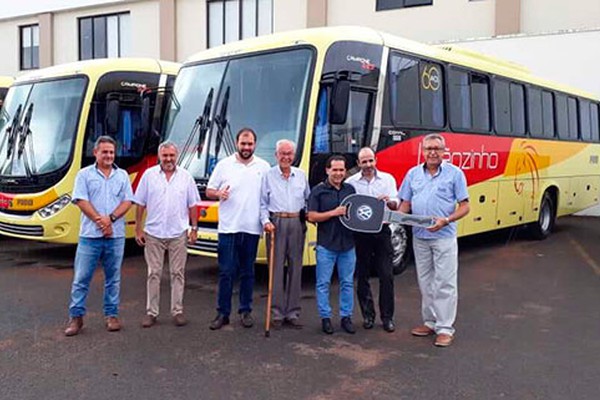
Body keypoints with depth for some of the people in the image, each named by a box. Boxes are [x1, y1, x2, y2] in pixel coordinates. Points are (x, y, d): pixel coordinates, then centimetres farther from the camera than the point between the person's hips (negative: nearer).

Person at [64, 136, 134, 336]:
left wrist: (110, 218, -13)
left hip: (115, 235, 2)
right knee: (81, 278, 1)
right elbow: (81, 201, -5)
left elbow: (127, 202, 3)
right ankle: (76, 317, 11)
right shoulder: (84, 174, 4)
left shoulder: (122, 175, 9)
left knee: (113, 278, 8)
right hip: (90, 235, -2)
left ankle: (111, 315, 19)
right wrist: (99, 221, -13)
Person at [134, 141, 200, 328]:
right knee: (154, 273, 6)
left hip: (178, 233, 1)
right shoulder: (149, 175, 1)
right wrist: (138, 229, -1)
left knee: (178, 273, 6)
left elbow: (192, 205, 6)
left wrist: (194, 228, 2)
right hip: (153, 233, 0)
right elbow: (140, 204, 2)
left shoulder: (186, 176, 3)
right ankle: (151, 312, 13)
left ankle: (177, 311, 15)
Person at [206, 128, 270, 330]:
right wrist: (219, 194, -15)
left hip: (252, 229, 1)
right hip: (228, 228, -1)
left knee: (247, 272, 10)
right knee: (226, 272, 1)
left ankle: (245, 310, 20)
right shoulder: (224, 164, 4)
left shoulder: (264, 167, 6)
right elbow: (209, 191, 7)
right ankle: (223, 313, 9)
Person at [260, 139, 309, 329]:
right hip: (276, 223, -3)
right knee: (276, 268, -3)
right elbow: (262, 203, 3)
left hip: (297, 223, 3)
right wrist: (266, 221, -11)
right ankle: (276, 313, 3)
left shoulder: (301, 175, 14)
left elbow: (308, 200, 17)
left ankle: (293, 312, 12)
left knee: (295, 268, 5)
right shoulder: (268, 176, 5)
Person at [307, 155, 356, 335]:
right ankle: (325, 317, 13)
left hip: (348, 244, 4)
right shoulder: (318, 191, -2)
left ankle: (346, 316, 19)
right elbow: (312, 216, -8)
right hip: (326, 244, -4)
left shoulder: (350, 189, 11)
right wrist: (334, 213, -17)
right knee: (324, 283, 2)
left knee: (347, 282, 9)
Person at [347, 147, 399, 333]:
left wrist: (388, 202, -19)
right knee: (362, 276, 6)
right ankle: (368, 315, 19)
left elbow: (395, 204, 3)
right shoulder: (351, 182, 4)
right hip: (360, 232, 0)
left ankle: (387, 317, 8)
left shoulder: (388, 179, 7)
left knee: (386, 276, -1)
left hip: (382, 231, 0)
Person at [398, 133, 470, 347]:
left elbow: (464, 206, -4)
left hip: (444, 237, -4)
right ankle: (430, 322, 25)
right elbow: (405, 204, 12)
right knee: (425, 282, 13)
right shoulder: (413, 174, 9)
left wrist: (445, 221, -20)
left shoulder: (454, 173, -3)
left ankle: (445, 328, 4)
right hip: (419, 237, 4)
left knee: (445, 283, -2)